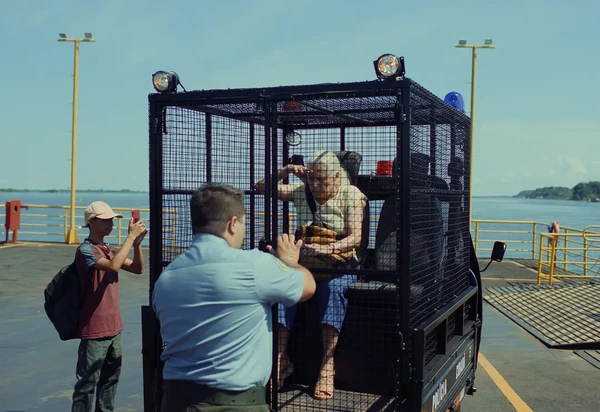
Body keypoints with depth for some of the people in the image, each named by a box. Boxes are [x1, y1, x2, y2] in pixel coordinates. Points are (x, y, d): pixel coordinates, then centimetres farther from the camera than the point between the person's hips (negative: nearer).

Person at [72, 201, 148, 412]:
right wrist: (131, 236, -24)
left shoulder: (110, 250, 11)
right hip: (94, 330, -8)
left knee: (111, 378, 18)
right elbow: (114, 266, -30)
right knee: (88, 382, -1)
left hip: (114, 327, 8)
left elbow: (137, 269, 7)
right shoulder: (85, 250, -14)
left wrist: (137, 243, -8)